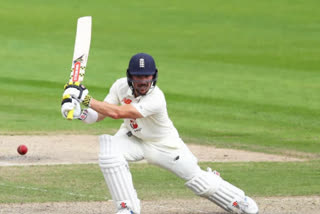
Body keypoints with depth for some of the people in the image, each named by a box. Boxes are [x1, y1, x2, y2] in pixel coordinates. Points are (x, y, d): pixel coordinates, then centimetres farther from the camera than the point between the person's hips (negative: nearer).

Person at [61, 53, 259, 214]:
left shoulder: (156, 99, -37)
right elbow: (99, 115, -17)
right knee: (108, 155, -27)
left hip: (164, 144, -4)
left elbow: (117, 112, -44)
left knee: (198, 180, 1)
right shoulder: (121, 86, -19)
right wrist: (79, 112, -37)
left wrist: (86, 98, -42)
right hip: (132, 138, 4)